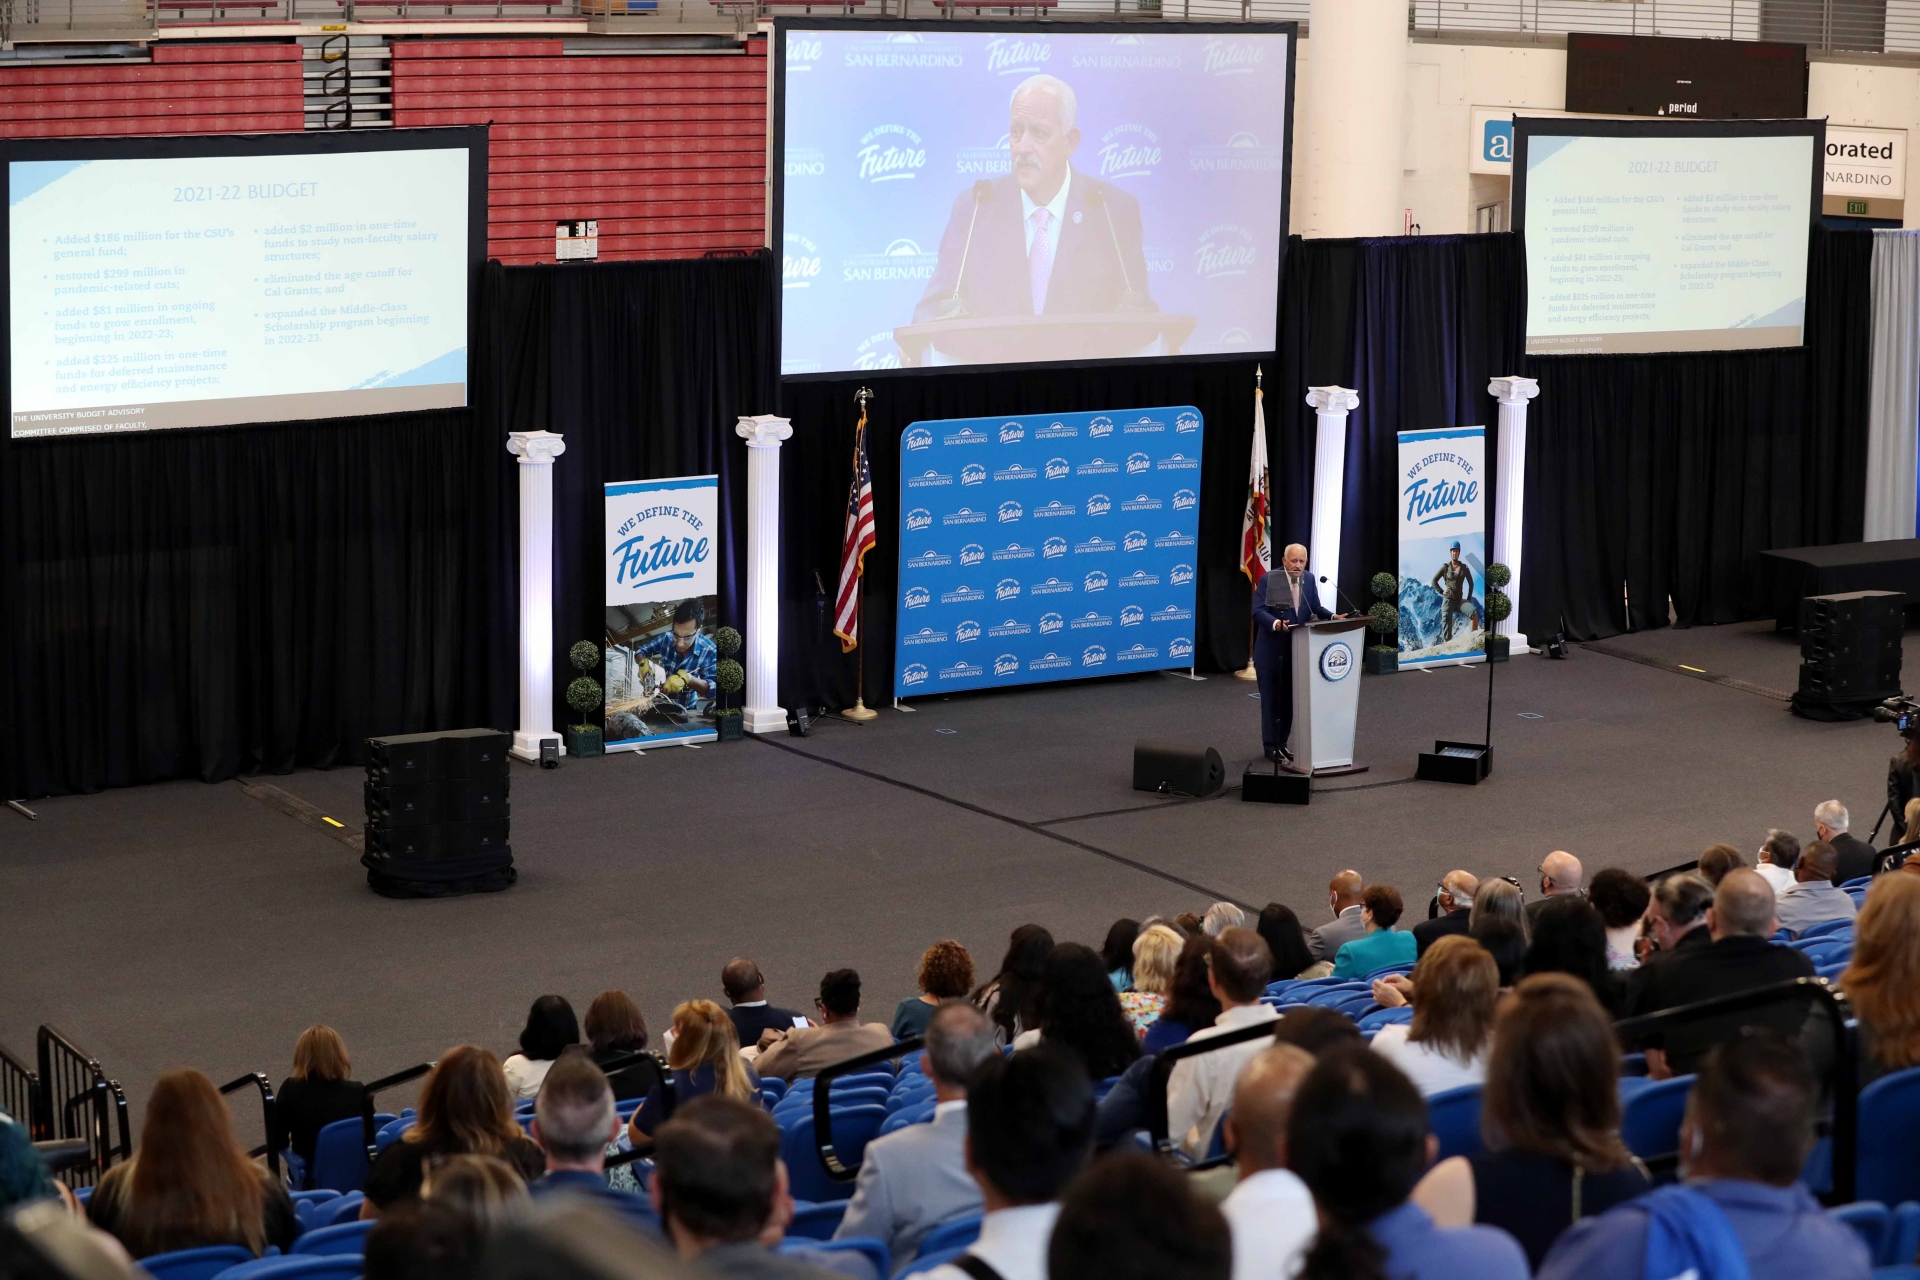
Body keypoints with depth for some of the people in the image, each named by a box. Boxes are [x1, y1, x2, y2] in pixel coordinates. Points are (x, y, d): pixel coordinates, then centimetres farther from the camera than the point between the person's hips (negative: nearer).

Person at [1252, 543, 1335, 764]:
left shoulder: (1309, 579, 4)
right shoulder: (1268, 579, -13)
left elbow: (1315, 608, 6)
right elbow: (1258, 610, -20)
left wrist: (1333, 617, -13)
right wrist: (1275, 623, -38)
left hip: (1296, 649, 5)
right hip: (1271, 649, -5)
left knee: (1289, 698, 11)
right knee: (1272, 698, 2)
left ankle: (1282, 743, 22)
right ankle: (1270, 746, 10)